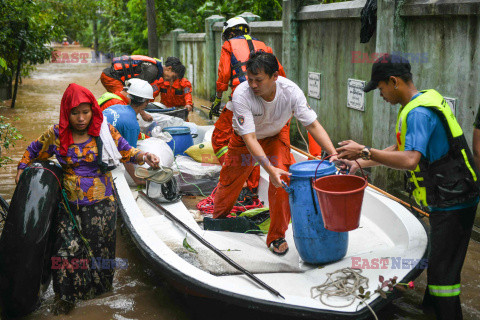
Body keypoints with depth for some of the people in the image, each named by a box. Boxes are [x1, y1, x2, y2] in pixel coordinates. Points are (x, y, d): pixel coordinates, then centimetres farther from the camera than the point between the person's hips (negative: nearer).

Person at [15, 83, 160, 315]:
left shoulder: (105, 132, -6)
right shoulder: (56, 134, -3)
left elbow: (126, 152, -1)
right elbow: (33, 151, 15)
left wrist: (143, 157, -20)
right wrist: (22, 170, 8)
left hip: (101, 203, 0)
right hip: (69, 204, 0)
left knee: (99, 247, 11)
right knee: (67, 249, -3)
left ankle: (97, 286, 35)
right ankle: (65, 296, 17)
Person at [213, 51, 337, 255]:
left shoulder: (291, 91, -32)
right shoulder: (241, 95, -37)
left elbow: (313, 125, -25)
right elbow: (250, 139, -39)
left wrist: (333, 153, -38)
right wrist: (269, 168, -51)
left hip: (277, 135, 1)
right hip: (245, 138, 0)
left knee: (282, 180, -18)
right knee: (230, 179, 10)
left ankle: (277, 236, 0)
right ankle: (218, 219, 43)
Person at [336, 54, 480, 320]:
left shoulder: (418, 113, -23)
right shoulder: (425, 101, 11)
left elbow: (409, 160, -36)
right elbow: (400, 149, 17)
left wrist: (364, 152, -29)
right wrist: (361, 163, 12)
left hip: (452, 203, -11)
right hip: (449, 198, 11)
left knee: (442, 269, -4)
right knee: (438, 261, 24)